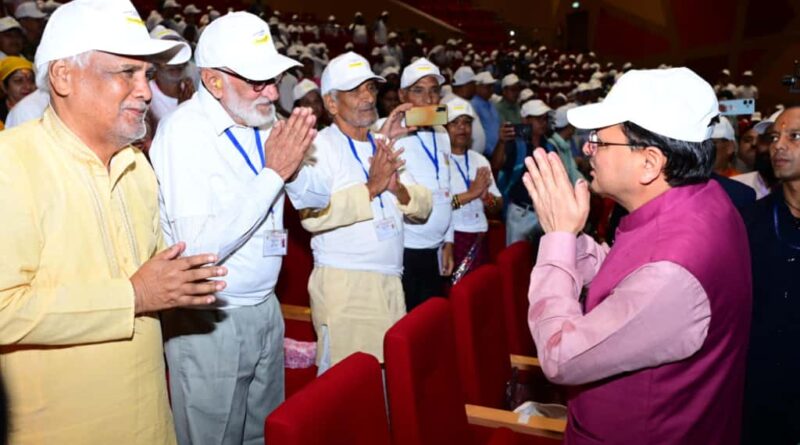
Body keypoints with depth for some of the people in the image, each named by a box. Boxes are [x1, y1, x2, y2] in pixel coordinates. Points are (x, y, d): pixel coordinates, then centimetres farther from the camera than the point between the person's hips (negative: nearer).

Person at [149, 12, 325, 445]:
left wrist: (296, 159, -14)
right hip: (210, 323, -6)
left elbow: (318, 197, 8)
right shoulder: (184, 130, -19)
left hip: (266, 309, 7)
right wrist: (274, 172, -24)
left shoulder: (262, 122, 2)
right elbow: (199, 251, -27)